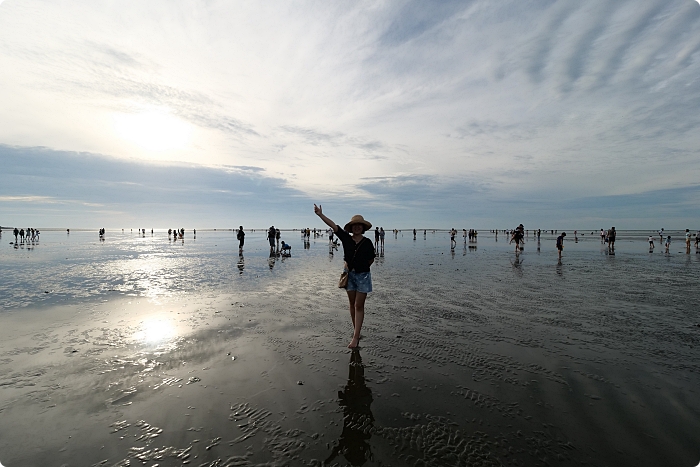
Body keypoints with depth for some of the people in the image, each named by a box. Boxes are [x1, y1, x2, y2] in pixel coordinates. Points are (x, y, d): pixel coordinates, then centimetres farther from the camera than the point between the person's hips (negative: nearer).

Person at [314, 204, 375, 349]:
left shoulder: (367, 242, -7)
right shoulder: (346, 239, -3)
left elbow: (371, 259, 4)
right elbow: (334, 226, -11)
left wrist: (362, 267, 4)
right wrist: (321, 215, -17)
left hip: (363, 275, -3)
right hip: (349, 274, 3)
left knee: (359, 306, -2)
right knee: (352, 304, 12)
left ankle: (355, 337, 0)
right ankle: (356, 331, 28)